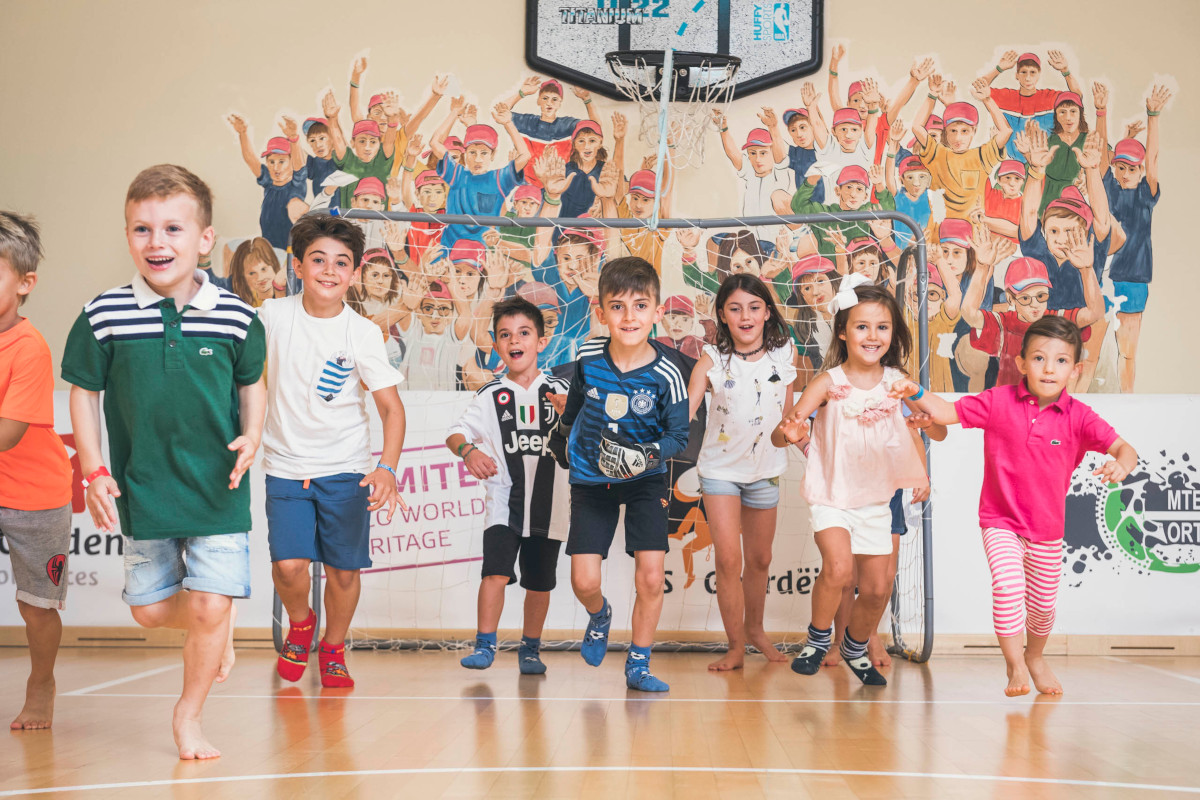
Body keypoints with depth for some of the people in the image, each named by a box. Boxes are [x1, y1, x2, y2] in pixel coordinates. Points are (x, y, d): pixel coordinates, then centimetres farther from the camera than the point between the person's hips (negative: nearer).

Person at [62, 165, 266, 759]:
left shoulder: (236, 317, -7)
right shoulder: (103, 316, -8)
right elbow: (84, 393, 3)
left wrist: (252, 436, -7)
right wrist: (94, 472, -4)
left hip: (218, 489, -1)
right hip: (142, 489, 1)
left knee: (209, 606, -3)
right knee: (150, 609, 10)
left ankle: (188, 719, 21)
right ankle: (218, 629, 44)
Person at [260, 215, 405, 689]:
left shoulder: (363, 333, -9)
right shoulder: (272, 316, -4)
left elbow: (391, 406, -11)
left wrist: (387, 468, -25)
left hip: (345, 469, 0)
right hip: (285, 467, 1)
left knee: (343, 569, 2)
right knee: (288, 565, -13)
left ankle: (333, 650, 30)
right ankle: (299, 624, 21)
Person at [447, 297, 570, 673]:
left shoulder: (559, 390, 5)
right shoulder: (492, 395, 2)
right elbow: (456, 432, -4)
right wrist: (468, 450, -25)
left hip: (549, 501, 1)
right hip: (505, 499, -1)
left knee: (539, 582, 9)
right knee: (496, 572, -15)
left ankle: (530, 649, 25)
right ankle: (484, 645, -3)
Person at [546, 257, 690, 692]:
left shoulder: (665, 374, -20)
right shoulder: (588, 357, -14)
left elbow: (678, 435, -11)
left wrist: (647, 456, -31)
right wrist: (563, 431, 27)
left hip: (645, 480, -1)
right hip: (591, 478, 1)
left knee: (651, 577, -9)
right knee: (583, 581, -5)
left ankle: (638, 665, 12)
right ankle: (599, 614, 32)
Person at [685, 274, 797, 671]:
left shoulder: (785, 352, -7)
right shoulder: (712, 360, -16)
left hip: (765, 467, 3)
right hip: (721, 469, -3)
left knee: (759, 559, 15)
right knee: (728, 559, -10)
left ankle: (755, 629, 38)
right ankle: (736, 646, 5)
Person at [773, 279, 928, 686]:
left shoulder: (896, 382, -3)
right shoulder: (829, 382, -13)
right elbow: (779, 435, -18)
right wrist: (788, 433, -41)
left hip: (876, 499, 4)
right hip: (832, 496, -4)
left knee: (877, 588, 8)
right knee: (838, 567, -26)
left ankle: (856, 649, 37)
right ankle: (818, 637, 2)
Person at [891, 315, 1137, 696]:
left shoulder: (1078, 416, -10)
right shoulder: (999, 401, -9)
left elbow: (1124, 447, -14)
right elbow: (948, 412, -5)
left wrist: (1120, 463, -38)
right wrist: (916, 394, -22)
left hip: (1048, 528, 2)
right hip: (1001, 522, -2)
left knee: (1042, 604, 16)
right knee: (1008, 585, -24)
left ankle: (1035, 657, 47)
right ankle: (1015, 666, -5)